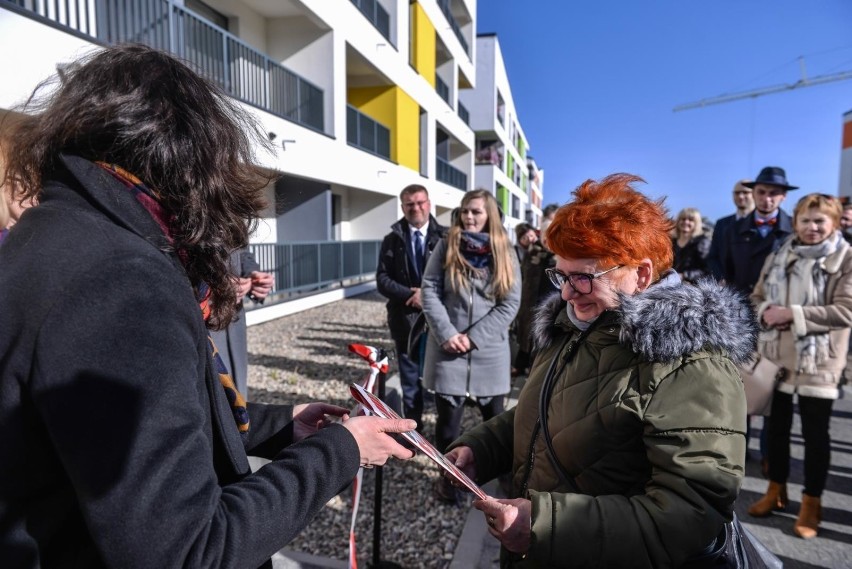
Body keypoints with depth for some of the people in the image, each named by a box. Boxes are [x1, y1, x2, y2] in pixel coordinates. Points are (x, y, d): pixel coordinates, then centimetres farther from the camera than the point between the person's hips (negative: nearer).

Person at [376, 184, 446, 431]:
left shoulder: (446, 237, 1)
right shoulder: (392, 240, 6)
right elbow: (382, 279, 0)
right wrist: (411, 295, -15)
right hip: (406, 318, 2)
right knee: (410, 382, 12)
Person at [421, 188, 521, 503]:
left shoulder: (504, 252, 3)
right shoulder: (447, 246, 1)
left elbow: (510, 303, -3)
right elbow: (430, 290, -3)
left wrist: (473, 337, -11)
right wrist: (447, 333, -14)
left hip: (489, 350, 1)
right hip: (448, 347, -1)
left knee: (495, 417, 12)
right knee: (448, 415, 6)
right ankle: (447, 475, 27)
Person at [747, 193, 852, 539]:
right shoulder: (779, 256, 7)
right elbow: (757, 297, 11)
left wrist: (793, 313, -18)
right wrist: (766, 312, -11)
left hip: (818, 359, -4)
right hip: (777, 353, 4)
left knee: (815, 431, 6)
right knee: (777, 424, 15)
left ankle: (811, 501, 22)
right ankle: (776, 489, 31)